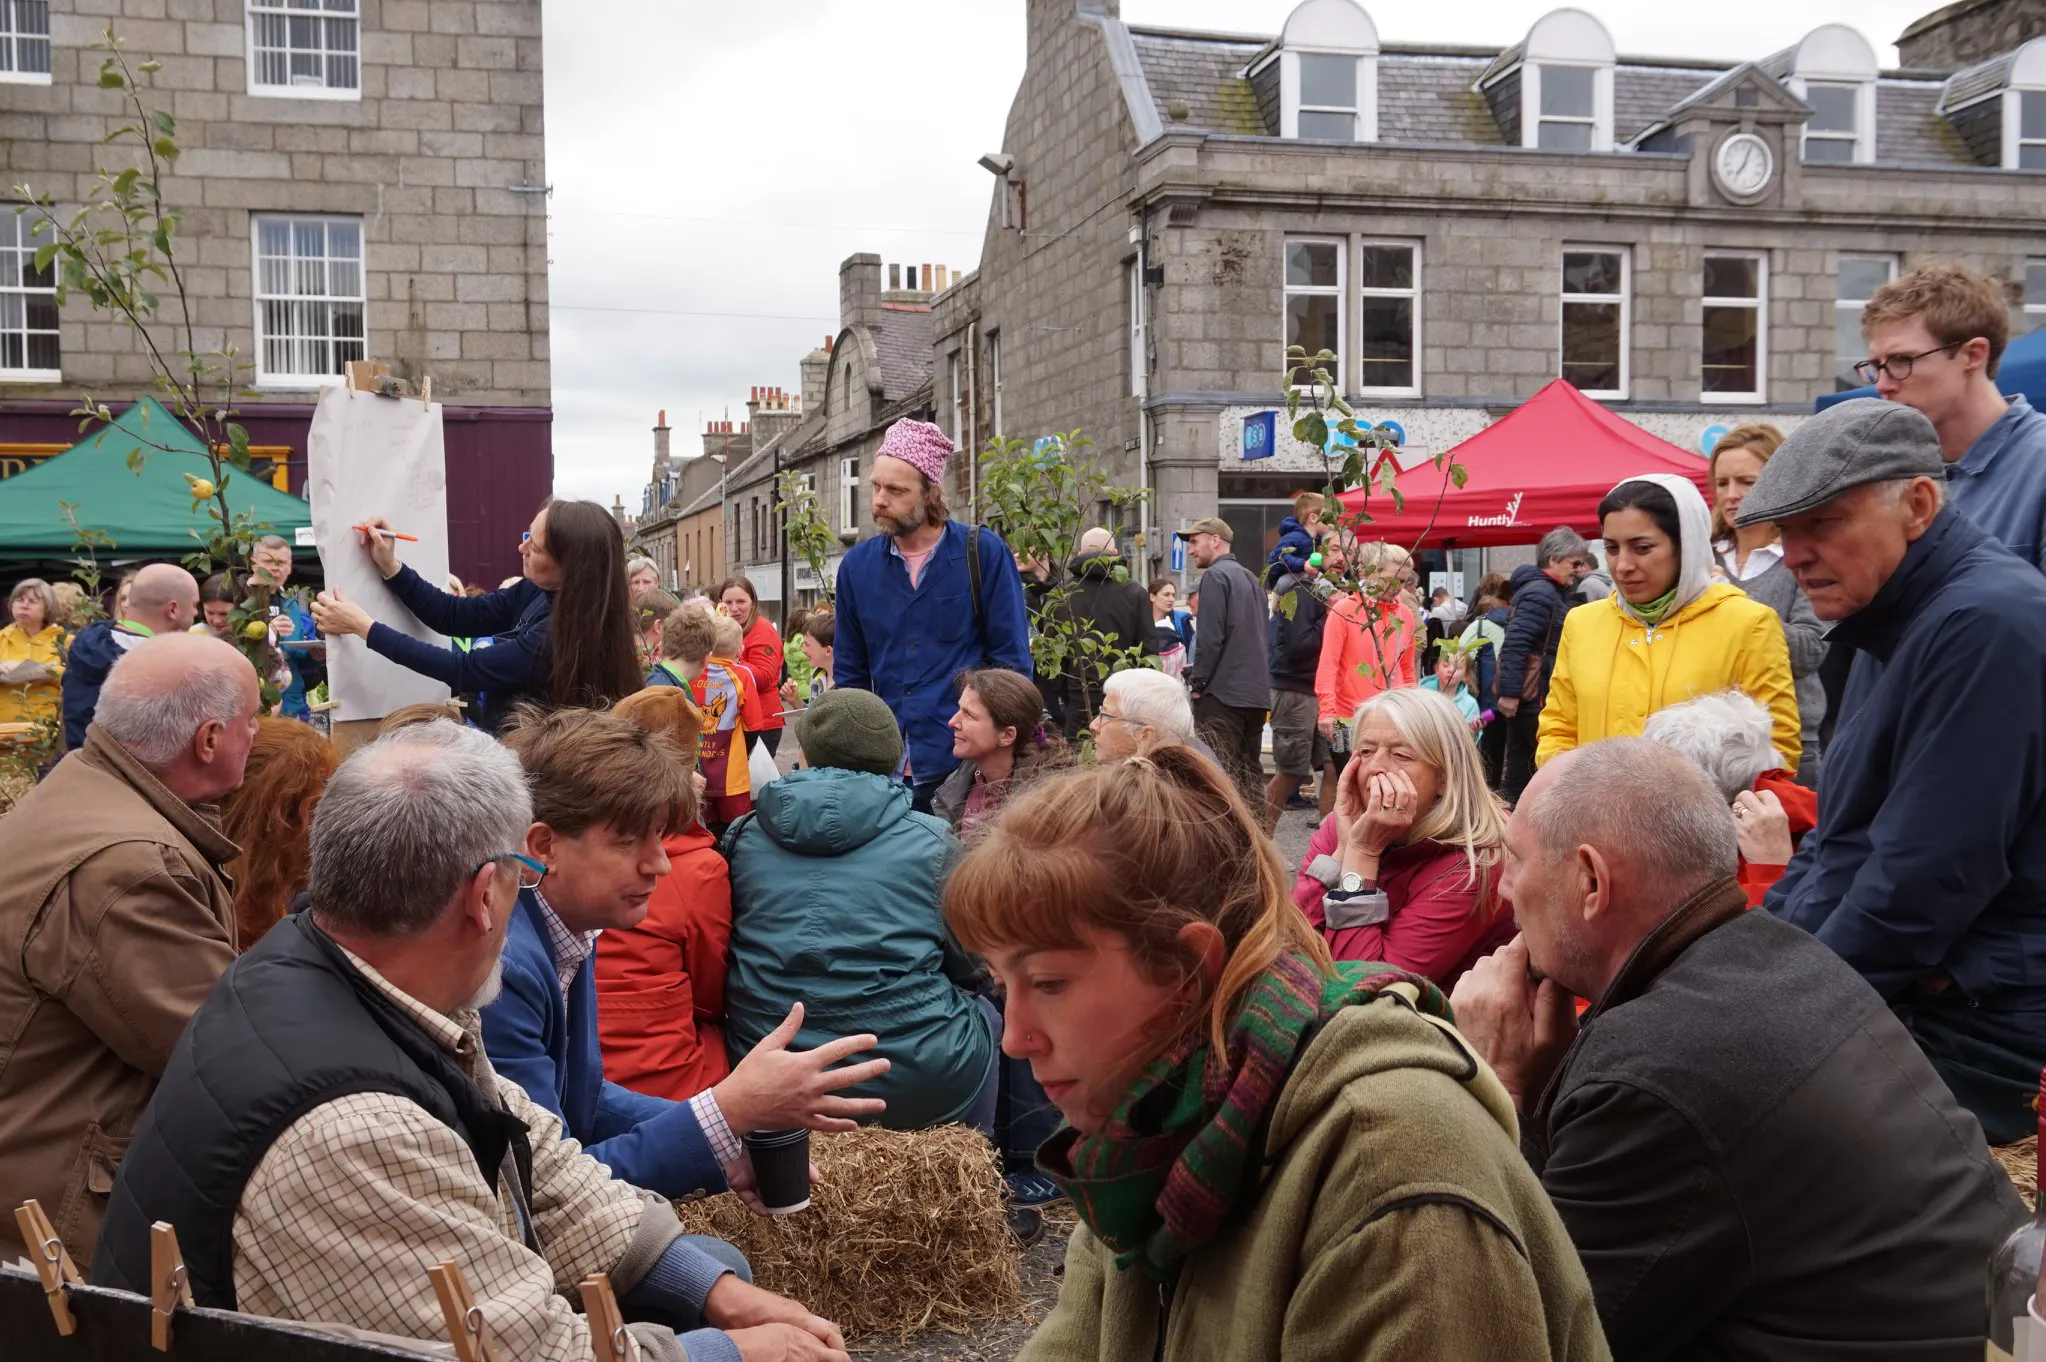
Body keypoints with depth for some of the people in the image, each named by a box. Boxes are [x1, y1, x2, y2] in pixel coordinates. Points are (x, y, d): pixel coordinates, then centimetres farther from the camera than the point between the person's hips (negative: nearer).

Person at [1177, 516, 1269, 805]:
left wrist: (1197, 681, -7)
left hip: (1223, 693, -8)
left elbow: (1211, 637, -16)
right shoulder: (1250, 578, 17)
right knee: (1250, 773, 12)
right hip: (1256, 692, 8)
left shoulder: (1215, 576, -8)